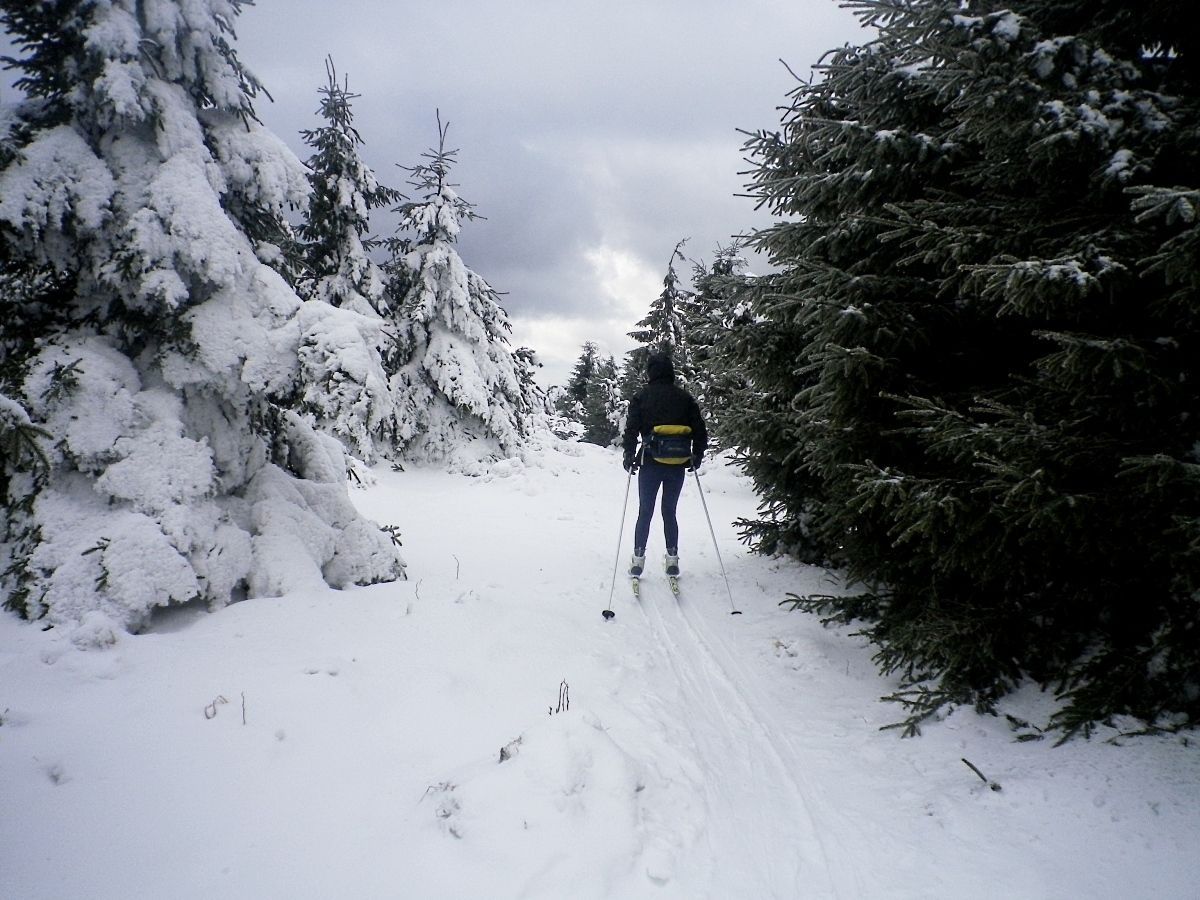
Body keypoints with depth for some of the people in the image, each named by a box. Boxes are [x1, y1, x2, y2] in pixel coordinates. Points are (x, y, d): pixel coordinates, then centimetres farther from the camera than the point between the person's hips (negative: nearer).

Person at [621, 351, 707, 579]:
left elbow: (631, 429, -6)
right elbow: (700, 430, 4)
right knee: (669, 512, 13)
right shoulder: (685, 397, 3)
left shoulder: (642, 397, -3)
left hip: (651, 464, -2)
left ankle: (638, 559, 7)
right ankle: (672, 559, 13)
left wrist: (629, 457, 4)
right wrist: (697, 457, 16)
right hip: (678, 465, 2)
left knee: (645, 512, 8)